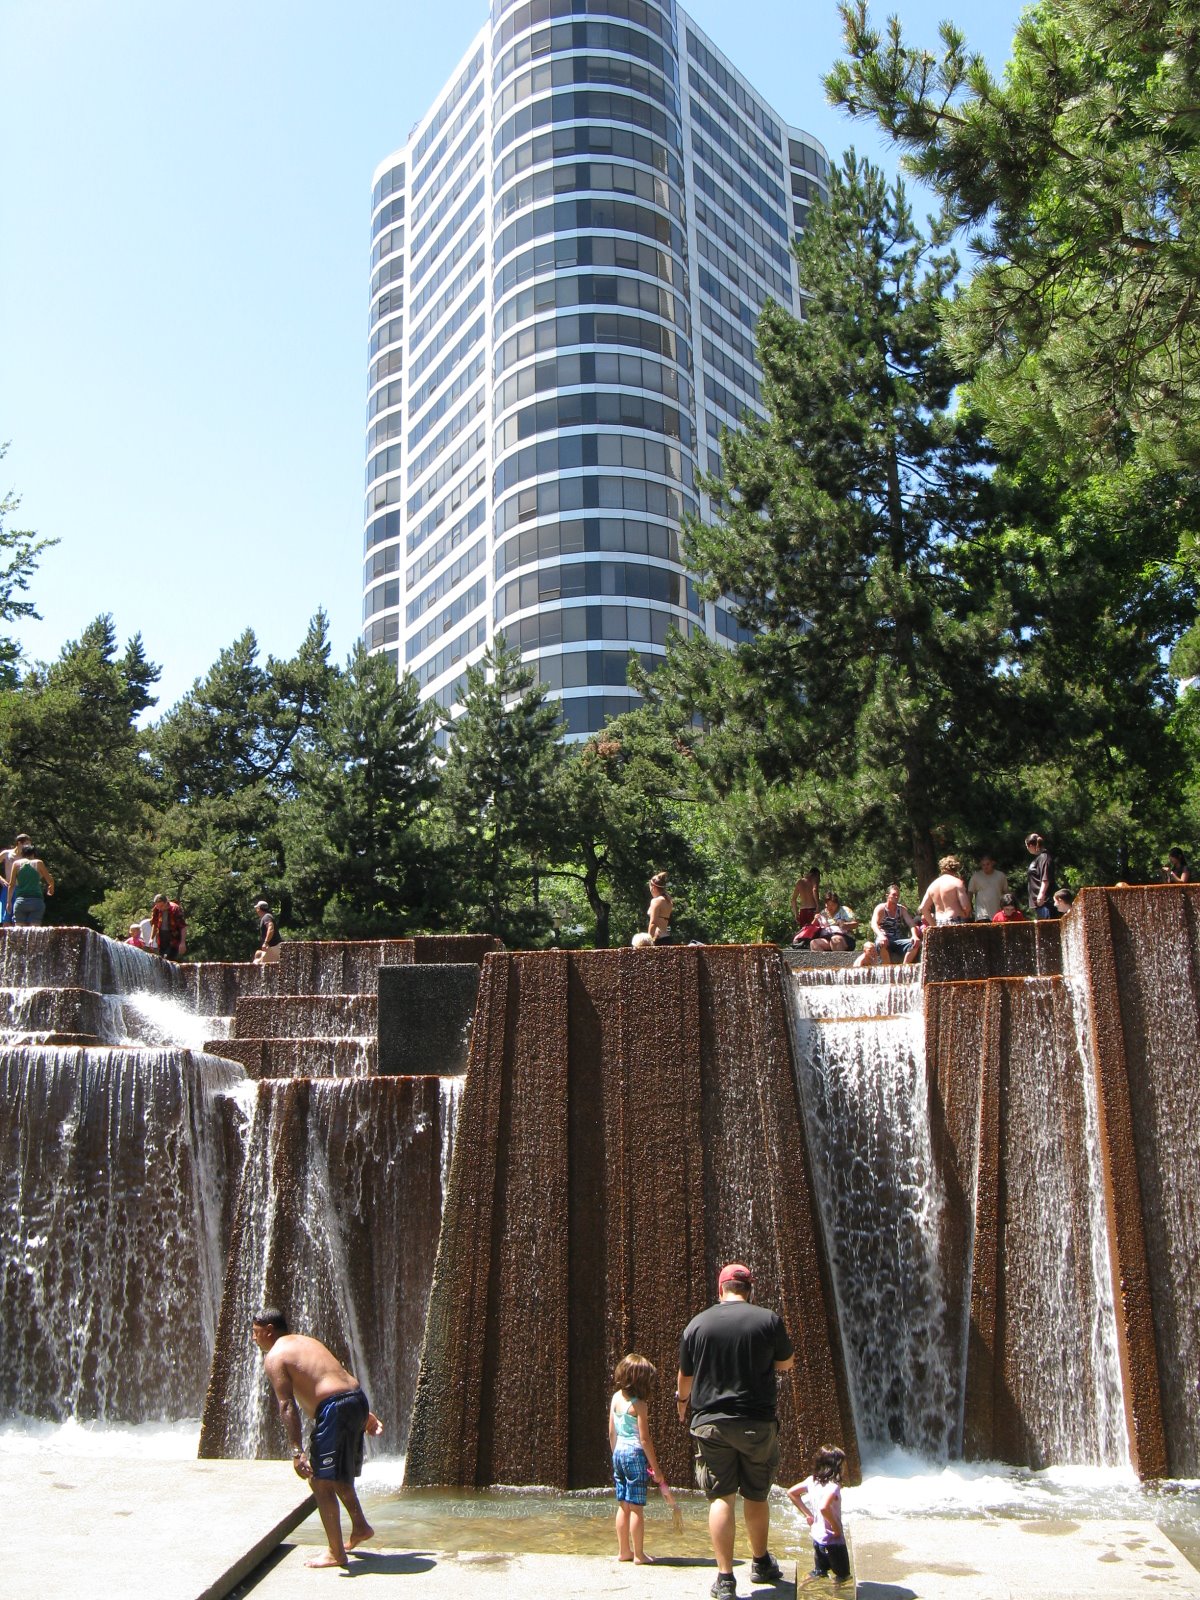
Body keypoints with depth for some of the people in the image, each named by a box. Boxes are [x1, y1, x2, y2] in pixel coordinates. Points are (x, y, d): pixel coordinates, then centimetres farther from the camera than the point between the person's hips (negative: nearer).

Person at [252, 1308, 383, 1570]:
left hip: (334, 1408, -9)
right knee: (336, 1474, 27)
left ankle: (336, 1553, 6)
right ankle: (360, 1527, 36)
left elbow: (287, 1406, -11)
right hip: (357, 1399, 9)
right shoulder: (307, 1341, 24)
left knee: (321, 1481, 2)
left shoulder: (274, 1357, -1)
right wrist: (367, 1414, 26)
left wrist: (297, 1451, -15)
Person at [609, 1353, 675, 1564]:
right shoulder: (639, 1405, -16)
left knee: (623, 1505, 14)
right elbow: (645, 1439, -14)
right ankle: (639, 1554, 8)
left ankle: (624, 1550, 22)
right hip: (635, 1454, -7)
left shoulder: (615, 1398, 5)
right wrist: (656, 1469, -7)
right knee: (636, 1507, 1)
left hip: (619, 1453, 7)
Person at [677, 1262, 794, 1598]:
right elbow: (786, 1364, 9)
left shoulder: (697, 1324, -3)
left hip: (710, 1421, 0)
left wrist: (682, 1399, 29)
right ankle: (761, 1564, 34)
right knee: (756, 1496, 17)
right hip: (757, 1422, 0)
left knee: (721, 1498, 4)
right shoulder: (768, 1320, -6)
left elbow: (685, 1377, 7)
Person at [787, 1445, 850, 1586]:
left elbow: (791, 1493, 8)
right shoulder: (833, 1486, -25)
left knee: (819, 1574, 22)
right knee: (843, 1577, 9)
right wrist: (837, 1528, -26)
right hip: (833, 1541, -7)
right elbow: (824, 1507, -41)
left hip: (817, 1537, 7)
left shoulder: (812, 1480, -1)